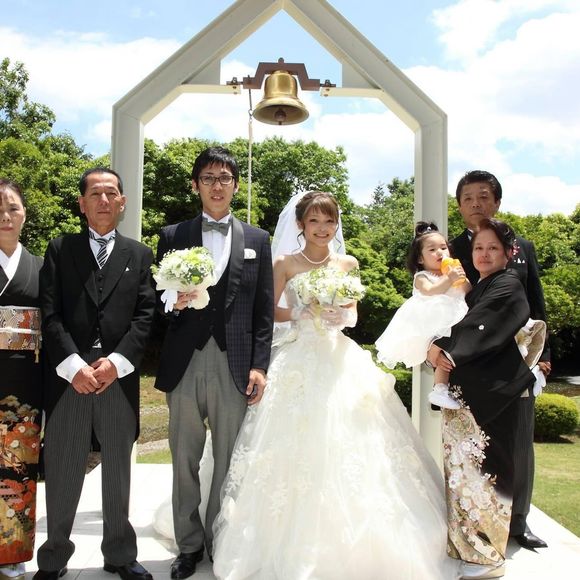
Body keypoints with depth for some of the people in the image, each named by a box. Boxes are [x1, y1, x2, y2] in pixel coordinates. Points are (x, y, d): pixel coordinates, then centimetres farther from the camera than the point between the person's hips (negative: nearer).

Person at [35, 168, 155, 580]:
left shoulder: (139, 254, 12)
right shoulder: (60, 249, 9)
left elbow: (145, 315, 1)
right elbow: (50, 314, -2)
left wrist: (116, 361, -12)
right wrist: (74, 365, -15)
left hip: (120, 377, 1)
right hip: (68, 376, -1)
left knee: (118, 473, 12)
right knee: (62, 474, 7)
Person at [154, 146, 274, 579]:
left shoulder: (257, 240, 9)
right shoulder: (173, 236, 8)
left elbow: (265, 311, 6)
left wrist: (260, 365, -2)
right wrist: (173, 301, -14)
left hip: (235, 365, 0)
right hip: (185, 363, 1)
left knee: (228, 462, 8)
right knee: (184, 460, 10)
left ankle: (220, 542, 27)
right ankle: (189, 545, 27)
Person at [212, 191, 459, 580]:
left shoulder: (348, 264, 9)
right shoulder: (286, 263, 2)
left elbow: (352, 316, 13)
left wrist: (341, 315, -9)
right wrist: (306, 315, -11)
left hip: (341, 360, 2)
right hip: (298, 361, -2)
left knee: (346, 446, -1)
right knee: (297, 451, -3)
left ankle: (353, 549, 15)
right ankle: (296, 548, 13)